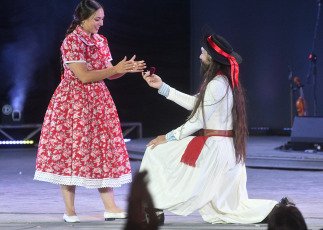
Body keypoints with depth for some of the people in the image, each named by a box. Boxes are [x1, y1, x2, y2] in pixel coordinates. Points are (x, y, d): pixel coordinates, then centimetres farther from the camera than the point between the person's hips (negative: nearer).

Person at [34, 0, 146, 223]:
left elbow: (108, 73, 12)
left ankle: (111, 207, 6)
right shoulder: (72, 41, -12)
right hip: (74, 102, -7)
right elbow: (84, 76, -18)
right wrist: (116, 69, -17)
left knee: (103, 151, 4)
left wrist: (128, 68, -6)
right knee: (71, 151, -3)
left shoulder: (101, 41, 11)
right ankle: (70, 210, 4)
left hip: (98, 102, 7)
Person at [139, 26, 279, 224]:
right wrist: (162, 86, 19)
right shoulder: (227, 82, 11)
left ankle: (156, 209, 5)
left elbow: (198, 122, -15)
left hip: (213, 148, -9)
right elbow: (194, 103, 18)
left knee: (156, 151, 3)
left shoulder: (216, 85, -18)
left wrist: (169, 138, -4)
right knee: (227, 208, 13)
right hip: (228, 148, 9)